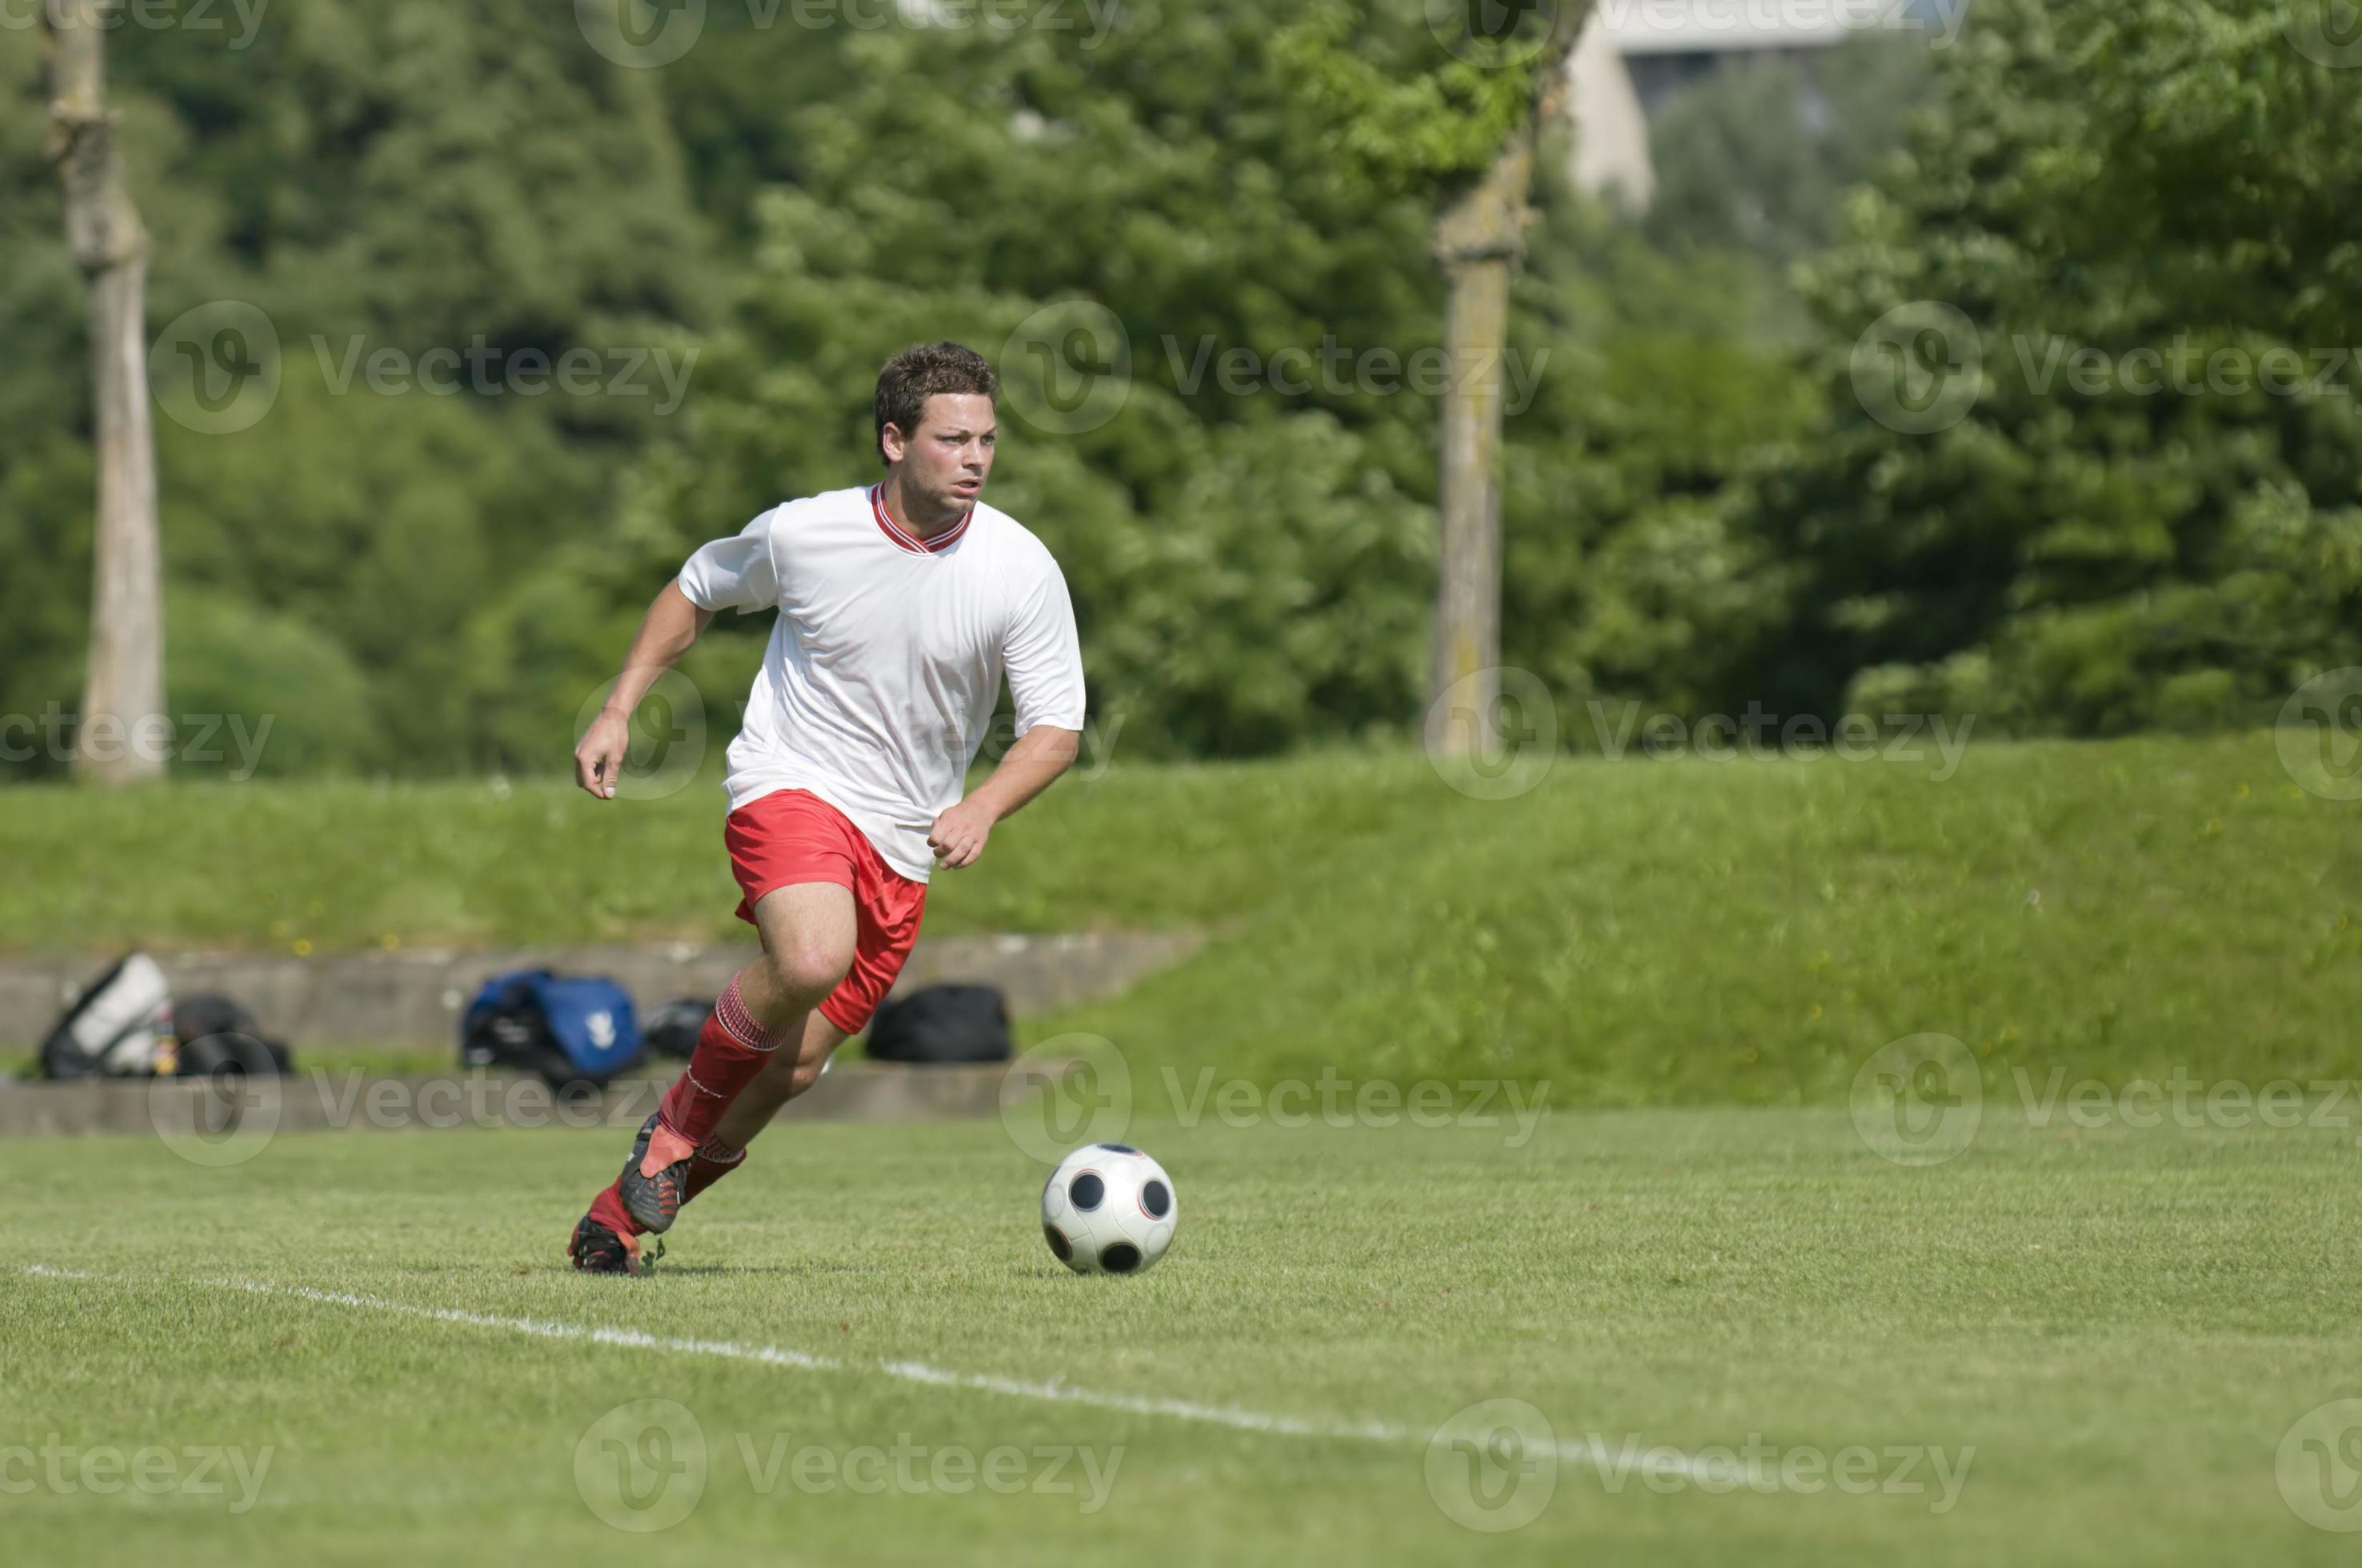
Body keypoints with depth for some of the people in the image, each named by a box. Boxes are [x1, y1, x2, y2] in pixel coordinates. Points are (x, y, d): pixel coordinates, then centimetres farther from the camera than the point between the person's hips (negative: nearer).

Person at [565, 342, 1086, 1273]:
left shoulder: (1021, 570, -9)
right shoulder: (803, 534, -10)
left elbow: (1055, 728, -6)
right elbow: (697, 589, 11)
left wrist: (981, 810, -24)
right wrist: (619, 712, 4)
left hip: (901, 846, 3)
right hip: (789, 782, -3)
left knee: (793, 1067, 2)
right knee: (814, 959, -34)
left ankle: (621, 1213, 24)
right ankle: (681, 1118, -6)